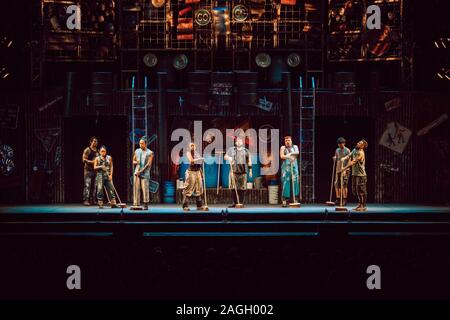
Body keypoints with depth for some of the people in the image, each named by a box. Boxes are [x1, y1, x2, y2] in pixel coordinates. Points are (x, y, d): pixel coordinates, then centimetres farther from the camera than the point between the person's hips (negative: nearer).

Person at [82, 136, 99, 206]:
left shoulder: (97, 151, 17)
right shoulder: (87, 150, -4)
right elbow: (84, 159, -11)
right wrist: (92, 162, -19)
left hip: (95, 170, 7)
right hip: (88, 170, -7)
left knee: (94, 186, 6)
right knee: (87, 185, -11)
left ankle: (92, 200, 10)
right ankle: (85, 200, -13)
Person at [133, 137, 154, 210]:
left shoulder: (150, 153, -1)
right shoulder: (137, 151, 13)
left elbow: (148, 164, -7)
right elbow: (133, 161, 20)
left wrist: (141, 171, -14)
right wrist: (136, 162, -4)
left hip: (145, 173, -4)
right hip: (137, 172, 4)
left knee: (145, 189, -7)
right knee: (136, 189, -1)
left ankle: (146, 205, -3)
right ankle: (136, 204, 1)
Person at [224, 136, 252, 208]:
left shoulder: (246, 151, 13)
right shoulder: (231, 149, 11)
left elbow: (249, 161, 16)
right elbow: (225, 156, 7)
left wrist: (250, 170, 11)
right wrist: (228, 158, -15)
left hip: (243, 171, 0)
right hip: (234, 171, 0)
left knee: (242, 188, -3)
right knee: (234, 188, -2)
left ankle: (241, 203, 2)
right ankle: (235, 203, 4)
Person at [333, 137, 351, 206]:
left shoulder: (347, 150, -4)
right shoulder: (337, 150, 15)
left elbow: (349, 161, -9)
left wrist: (345, 170, -17)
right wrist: (334, 158, -1)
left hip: (345, 170, -6)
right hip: (338, 169, 6)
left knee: (344, 185, -8)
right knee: (336, 184, 3)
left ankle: (344, 200, -4)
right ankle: (338, 200, 10)